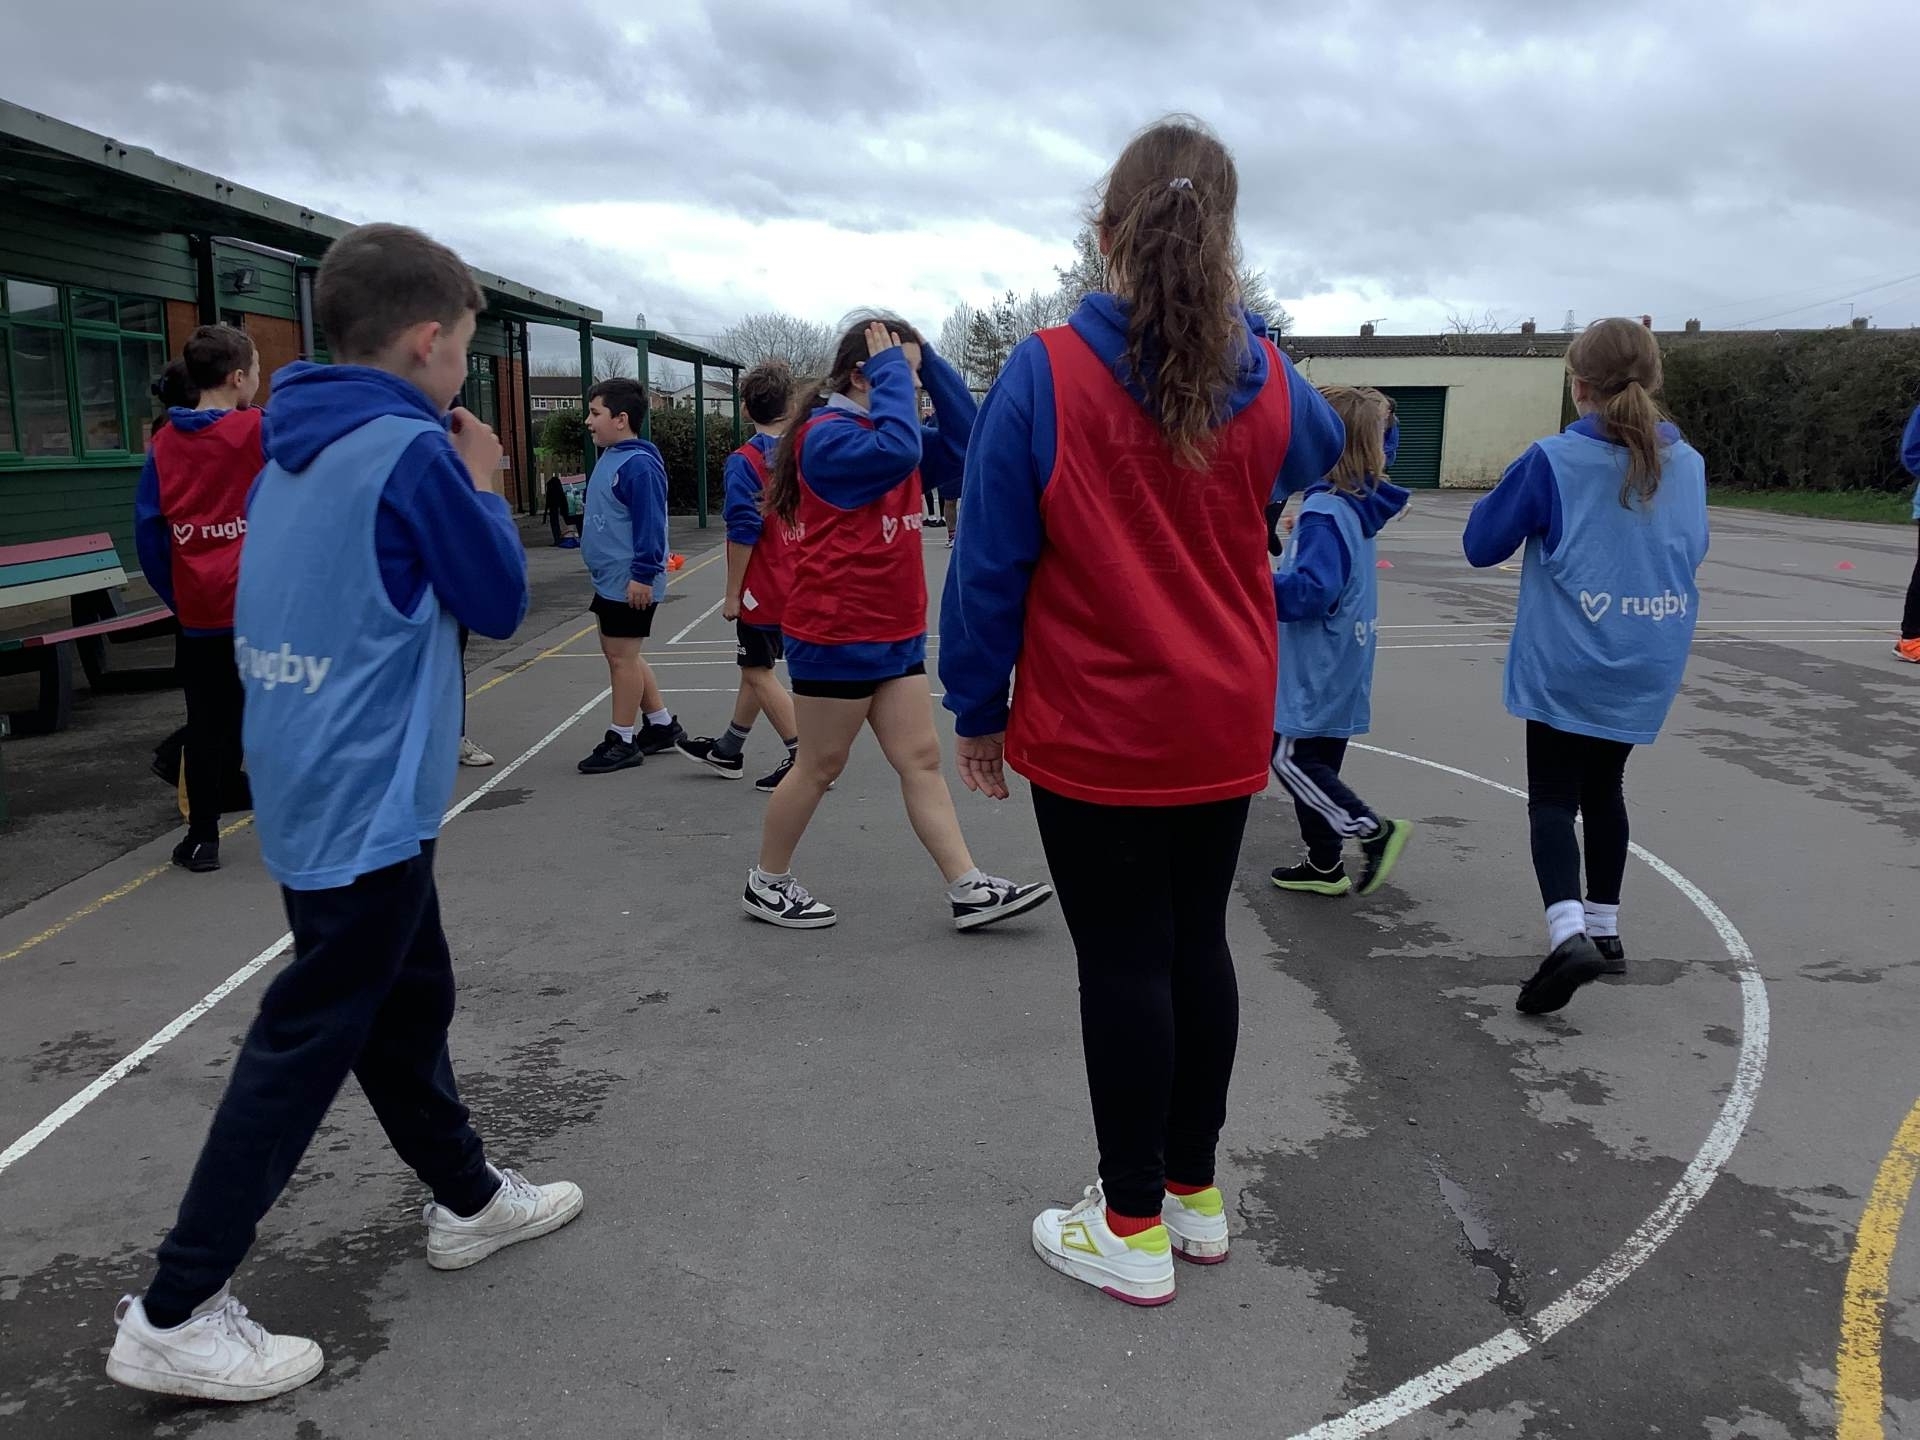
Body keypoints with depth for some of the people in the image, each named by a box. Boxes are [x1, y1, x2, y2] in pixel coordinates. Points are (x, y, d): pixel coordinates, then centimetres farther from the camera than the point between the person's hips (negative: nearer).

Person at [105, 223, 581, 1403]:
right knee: (306, 1042, 0)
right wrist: (485, 486, 4)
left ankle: (470, 1198, 36)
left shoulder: (298, 450, 9)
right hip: (368, 804, -9)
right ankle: (175, 1316, 10)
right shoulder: (411, 453, -17)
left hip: (316, 791, 9)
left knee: (409, 1002, 19)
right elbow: (498, 601, -9)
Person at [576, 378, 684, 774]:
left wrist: (643, 575, -24)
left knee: (622, 656, -3)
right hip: (610, 579, 10)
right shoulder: (610, 457, 13)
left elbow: (650, 523, -22)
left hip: (630, 583, -10)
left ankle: (623, 741, 7)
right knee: (619, 654, 16)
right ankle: (661, 724, 27)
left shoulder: (639, 463, -18)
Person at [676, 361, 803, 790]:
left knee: (758, 672, 4)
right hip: (798, 584, 7)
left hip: (763, 588, -7)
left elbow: (743, 532, -18)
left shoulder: (744, 461, -15)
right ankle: (728, 750, 32)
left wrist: (732, 593, -11)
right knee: (755, 667, 18)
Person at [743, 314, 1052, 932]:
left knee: (921, 760, 6)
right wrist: (893, 367, -21)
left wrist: (928, 360, 0)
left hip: (895, 635, 9)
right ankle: (767, 883, 21)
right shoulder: (828, 435, -14)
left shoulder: (881, 431, 14)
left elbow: (963, 439, 7)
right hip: (836, 635, -9)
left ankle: (969, 890, 7)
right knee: (820, 766, 3)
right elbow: (899, 451, -33)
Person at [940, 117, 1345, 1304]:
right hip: (1226, 729, 5)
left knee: (1123, 963, 5)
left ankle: (1134, 1230, 18)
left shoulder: (1045, 375, -14)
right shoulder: (1268, 380, -1)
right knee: (1198, 944, 16)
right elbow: (1317, 451, 24)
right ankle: (1196, 1193, 31)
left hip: (1094, 734, -4)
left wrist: (977, 710, 0)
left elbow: (991, 564, -11)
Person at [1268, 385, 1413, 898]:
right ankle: (1324, 864, 23)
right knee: (1317, 761, 15)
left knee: (1290, 759, 0)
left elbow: (1311, 591, -28)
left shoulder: (1325, 512, -21)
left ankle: (1375, 831, -1)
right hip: (1341, 668, 9)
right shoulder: (1360, 502, 6)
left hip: (1317, 673, -9)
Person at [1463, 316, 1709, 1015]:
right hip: (1648, 670, 5)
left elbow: (1481, 544, -5)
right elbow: (1691, 552, 16)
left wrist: (1522, 494, 11)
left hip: (1566, 668, -5)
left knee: (1553, 799, 1)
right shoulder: (1687, 463, 2)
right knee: (1604, 788, 20)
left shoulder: (1552, 462, -13)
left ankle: (1569, 932, -18)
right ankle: (1605, 928, 27)